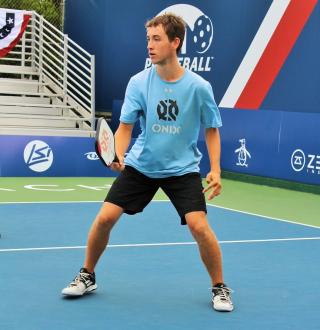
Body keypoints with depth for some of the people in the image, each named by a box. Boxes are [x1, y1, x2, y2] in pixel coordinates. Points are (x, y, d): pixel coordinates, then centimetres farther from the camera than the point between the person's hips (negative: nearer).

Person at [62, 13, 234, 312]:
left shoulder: (198, 87, -12)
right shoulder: (138, 83, -8)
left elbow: (211, 130, 0)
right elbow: (125, 127, -7)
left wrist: (215, 170, -9)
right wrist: (118, 156, -27)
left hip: (183, 169, -2)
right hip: (140, 164, 2)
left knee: (199, 226, -17)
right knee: (105, 217, -5)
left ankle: (220, 288, 5)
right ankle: (87, 276, 19)